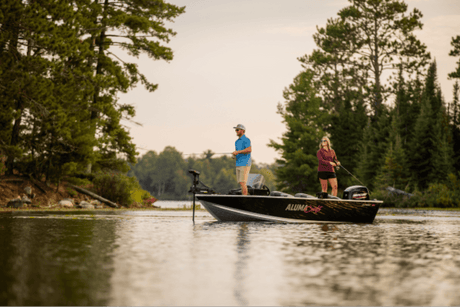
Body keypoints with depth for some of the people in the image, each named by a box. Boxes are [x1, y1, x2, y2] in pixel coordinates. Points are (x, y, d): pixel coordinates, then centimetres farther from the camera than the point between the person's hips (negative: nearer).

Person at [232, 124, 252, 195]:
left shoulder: (246, 140, -8)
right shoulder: (237, 142, 19)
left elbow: (249, 149, -25)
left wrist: (238, 152, -22)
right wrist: (234, 155, 4)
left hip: (244, 164, -9)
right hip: (238, 165, 9)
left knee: (242, 182, -13)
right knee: (241, 183, 6)